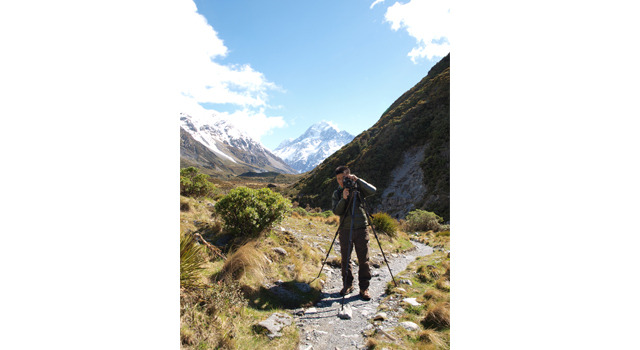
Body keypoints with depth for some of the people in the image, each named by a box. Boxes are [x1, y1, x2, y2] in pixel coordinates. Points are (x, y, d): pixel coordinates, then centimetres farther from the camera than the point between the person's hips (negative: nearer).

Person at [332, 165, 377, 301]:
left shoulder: (358, 188, 2)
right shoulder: (337, 193, 6)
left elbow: (372, 190, -16)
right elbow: (336, 211, -5)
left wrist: (358, 180, -21)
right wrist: (343, 199, -20)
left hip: (361, 228, -2)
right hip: (345, 230, 2)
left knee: (364, 260, 1)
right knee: (345, 259, 8)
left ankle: (364, 288, 14)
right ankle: (347, 285, 25)